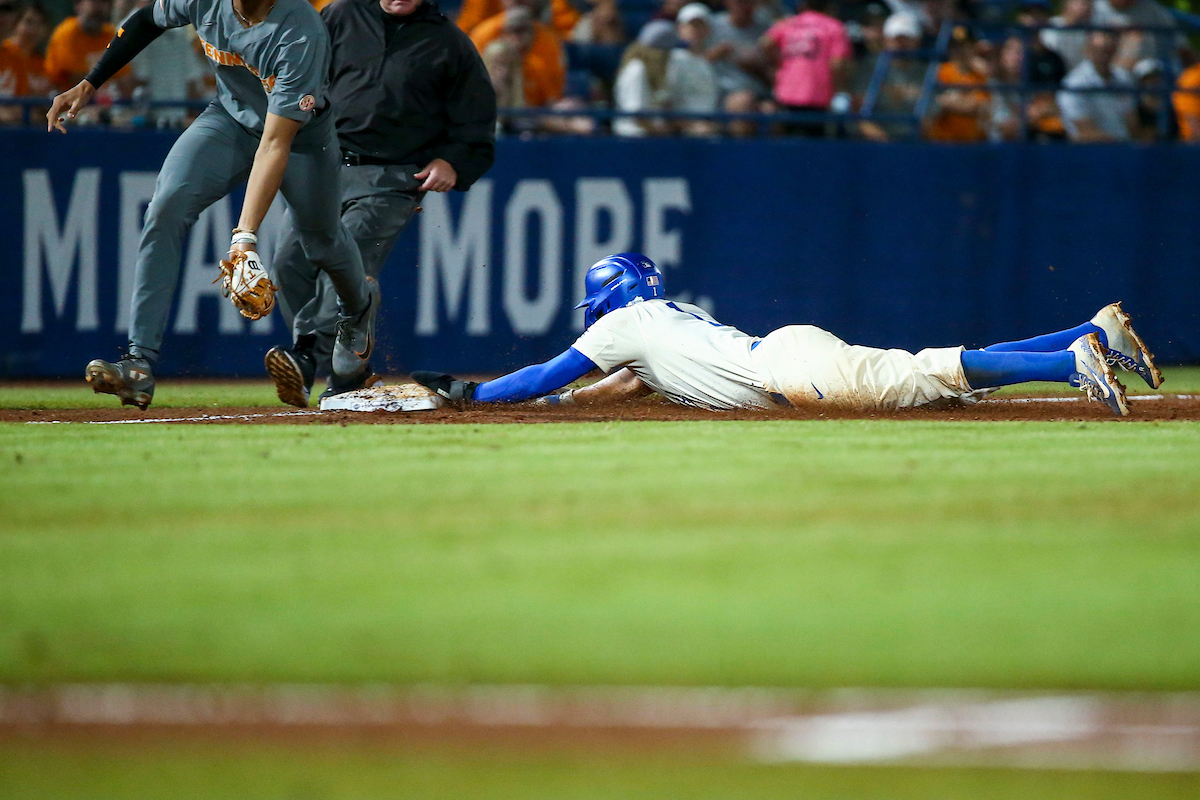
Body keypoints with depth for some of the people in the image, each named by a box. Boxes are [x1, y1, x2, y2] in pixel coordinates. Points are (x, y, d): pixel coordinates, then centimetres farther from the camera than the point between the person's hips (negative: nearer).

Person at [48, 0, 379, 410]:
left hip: (301, 134, -3)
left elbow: (275, 144, -39)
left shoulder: (301, 34, -38)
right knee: (166, 208, -19)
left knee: (321, 241, 10)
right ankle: (139, 363, -23)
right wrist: (88, 85, -3)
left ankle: (359, 305, 50)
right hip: (229, 119, 3)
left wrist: (245, 237, -45)